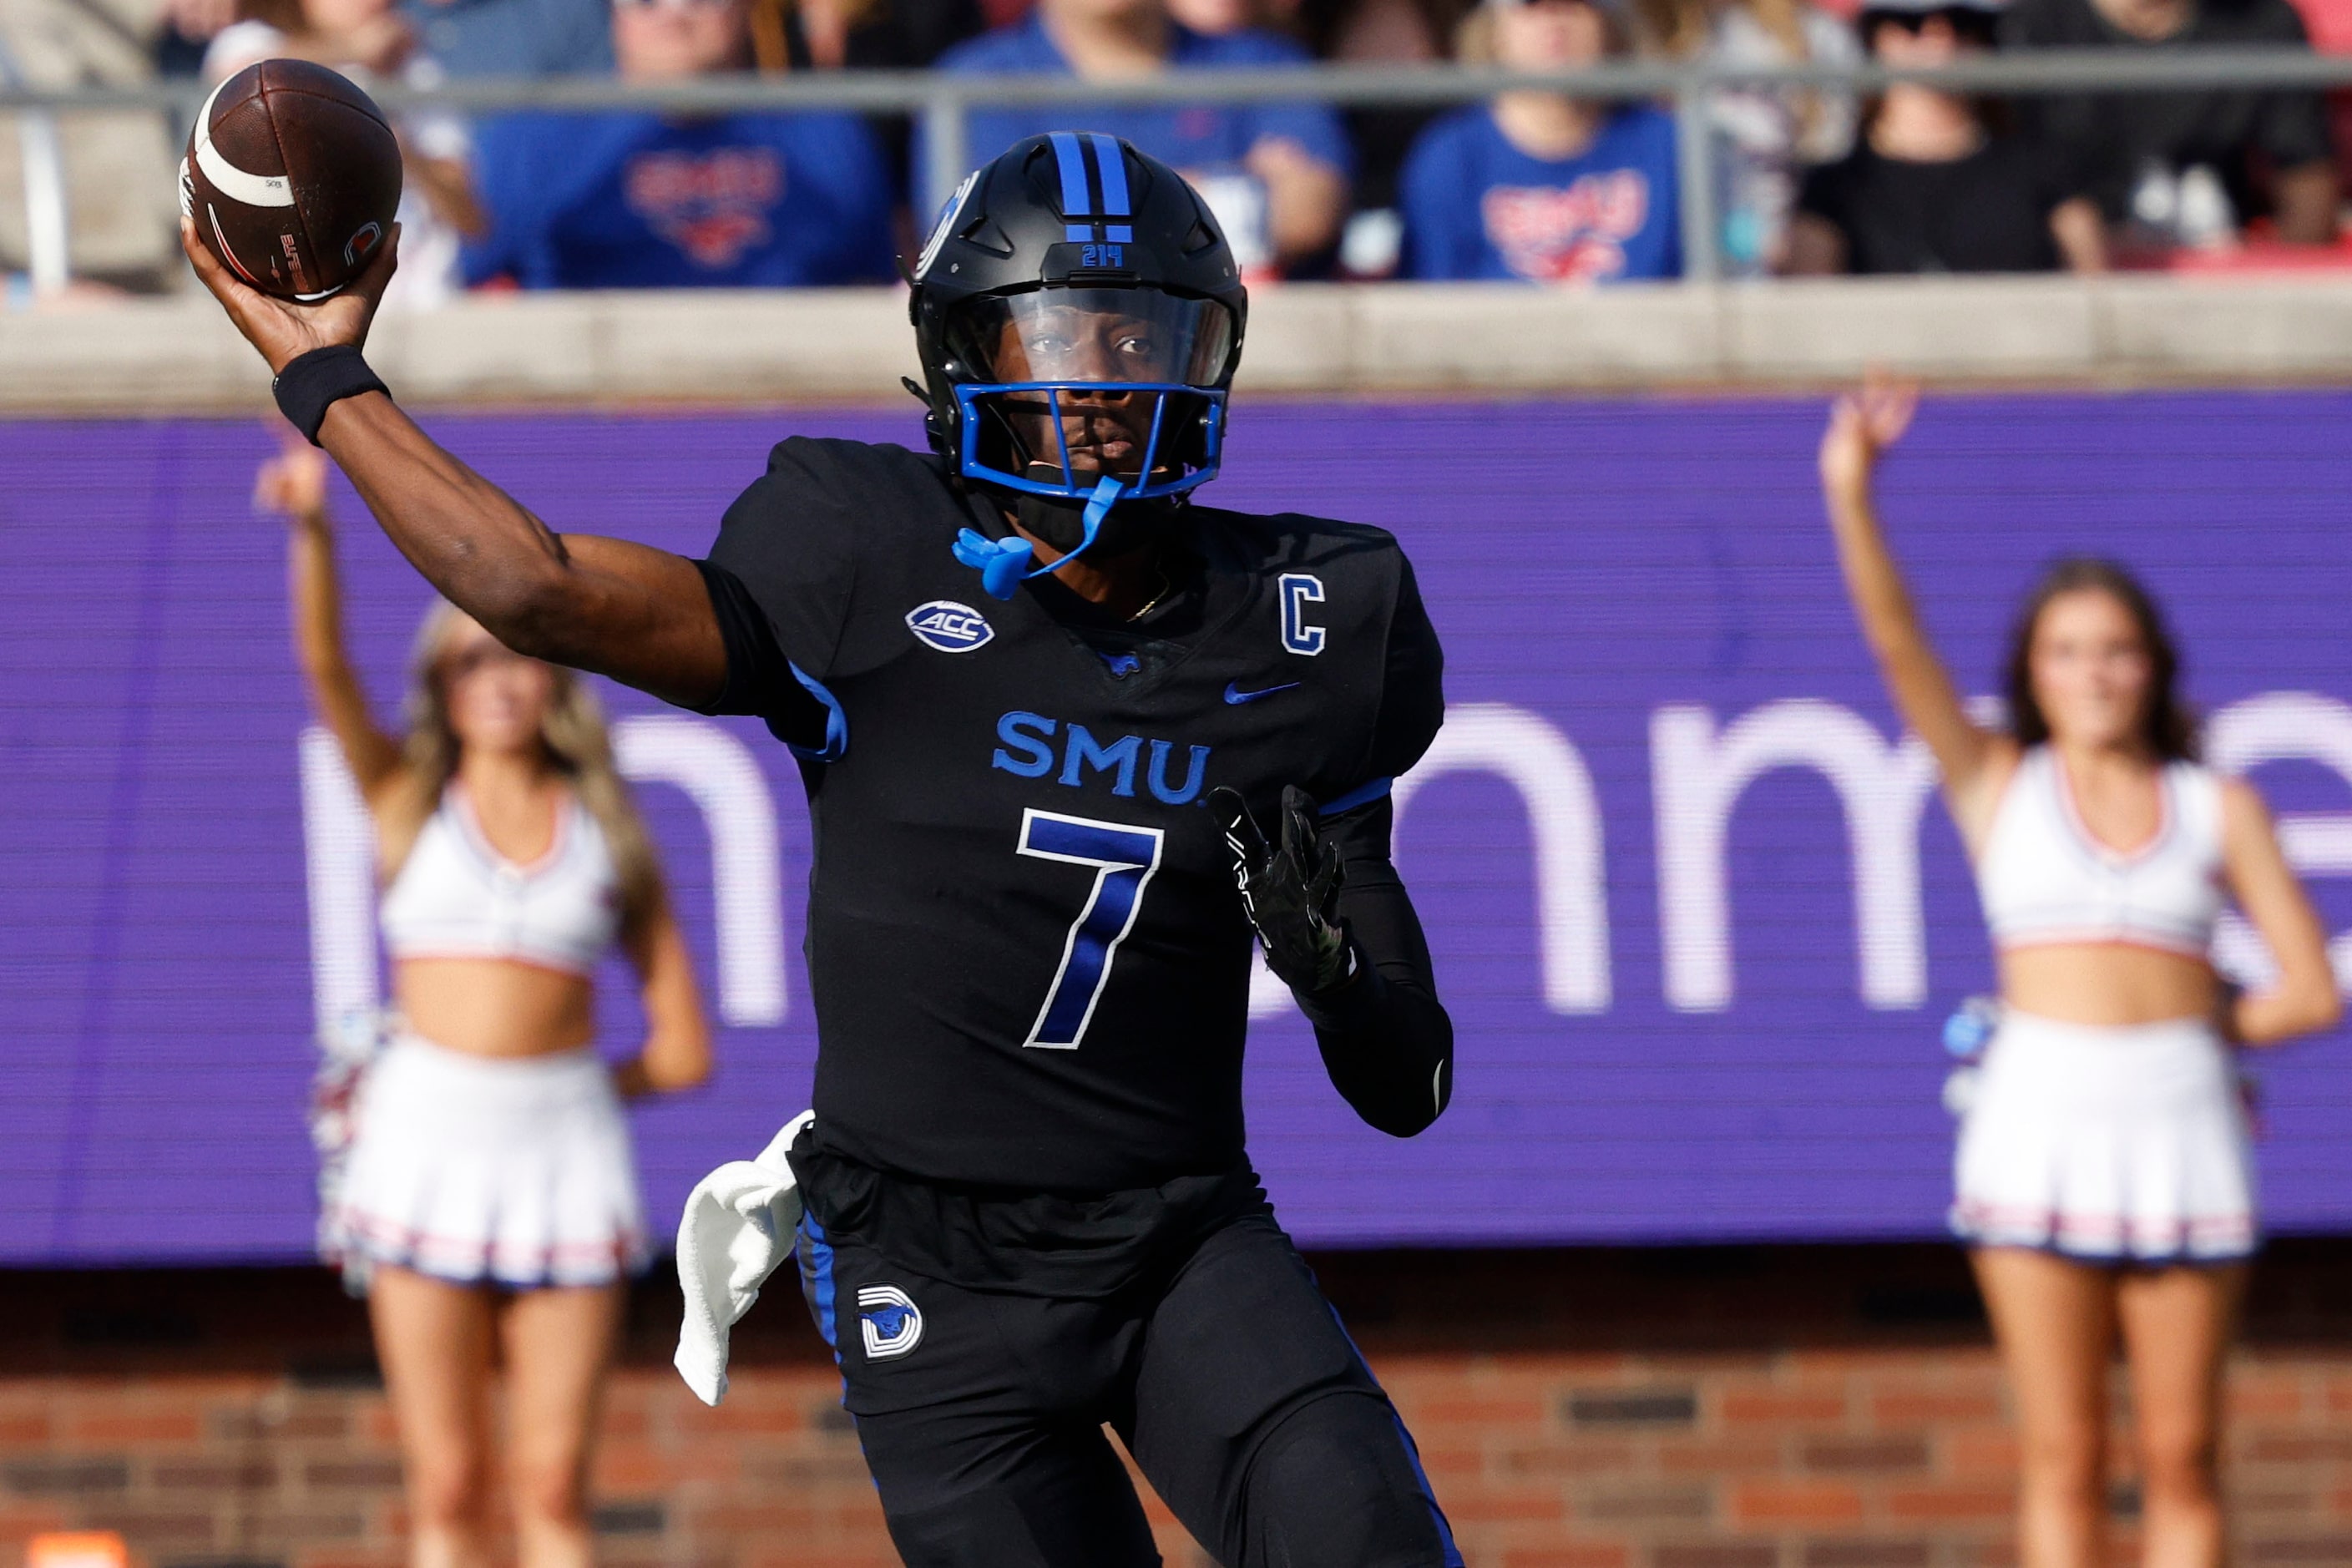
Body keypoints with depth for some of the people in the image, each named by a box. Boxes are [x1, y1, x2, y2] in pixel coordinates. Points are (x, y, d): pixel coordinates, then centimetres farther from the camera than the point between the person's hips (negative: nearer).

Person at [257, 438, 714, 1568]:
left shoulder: (607, 835, 9)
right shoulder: (407, 803, 10)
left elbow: (682, 1049, 9)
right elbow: (325, 666, -8)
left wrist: (566, 1091, 4)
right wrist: (312, 530, -23)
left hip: (565, 1144, 0)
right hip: (425, 1136, 0)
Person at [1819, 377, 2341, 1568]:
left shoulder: (2217, 809, 8)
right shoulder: (1999, 787, 8)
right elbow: (1897, 645, -6)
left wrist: (2192, 1032, 3)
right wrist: (1850, 500, -18)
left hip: (2180, 1128, 0)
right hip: (2038, 1123, 0)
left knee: (2179, 1459, 3)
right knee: (2061, 1458, 1)